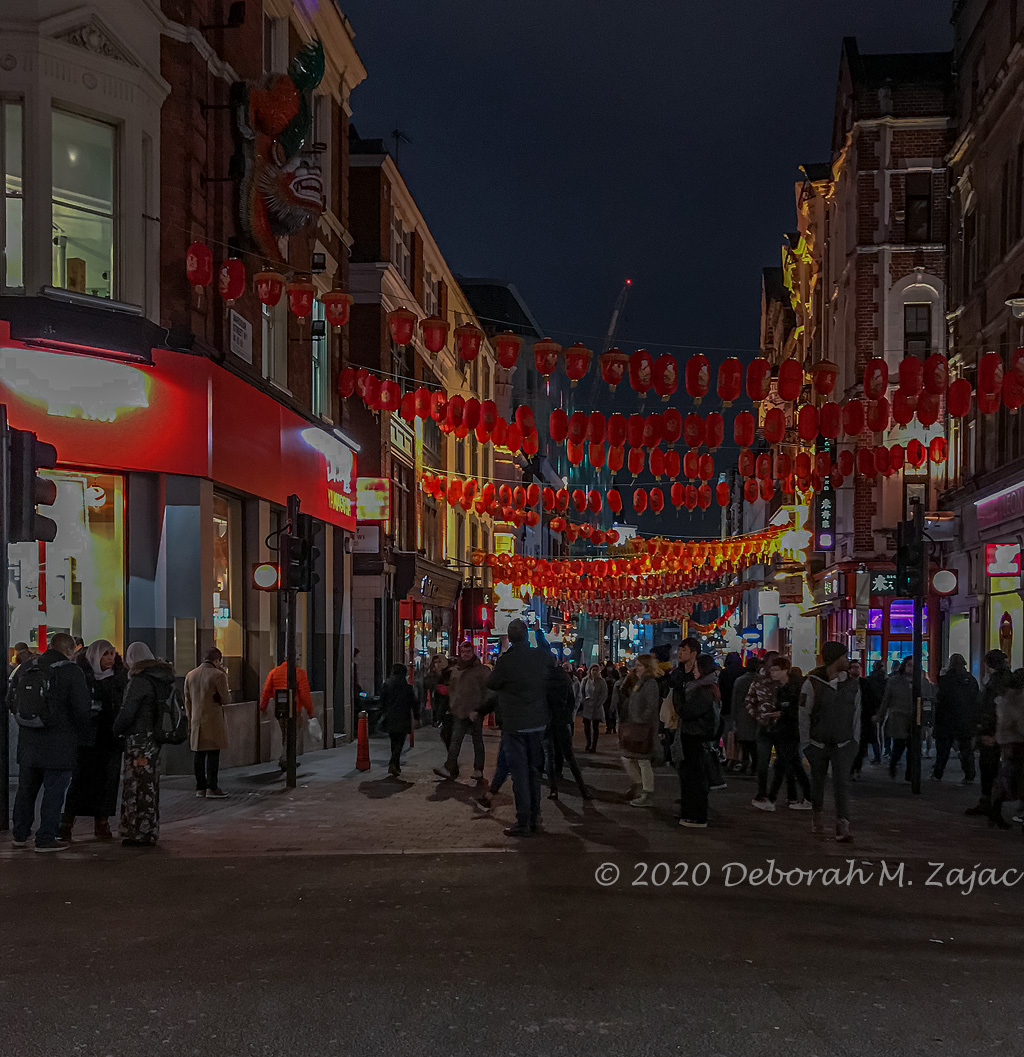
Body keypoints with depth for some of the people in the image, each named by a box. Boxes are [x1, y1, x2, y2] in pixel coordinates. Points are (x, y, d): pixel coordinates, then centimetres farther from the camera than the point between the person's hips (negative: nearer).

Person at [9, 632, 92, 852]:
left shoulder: (25, 669, 7)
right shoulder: (71, 672, -10)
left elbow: (10, 702, 12)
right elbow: (82, 708, -12)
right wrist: (84, 735, 3)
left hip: (28, 741, 6)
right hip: (59, 742, -6)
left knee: (26, 789, 17)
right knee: (54, 790, 2)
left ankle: (20, 835, 25)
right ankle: (46, 838, 3)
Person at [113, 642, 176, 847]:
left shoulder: (140, 681, -16)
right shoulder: (163, 679, 11)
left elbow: (128, 710, -15)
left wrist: (117, 729, 2)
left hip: (139, 738, -9)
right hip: (155, 737, 9)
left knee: (138, 786, -3)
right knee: (150, 786, 14)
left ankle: (140, 834, -1)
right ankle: (149, 832, 21)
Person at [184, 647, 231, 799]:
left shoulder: (190, 675, 9)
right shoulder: (218, 675, -11)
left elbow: (187, 701, 13)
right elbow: (225, 699, -8)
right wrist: (228, 693, 14)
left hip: (196, 722, 6)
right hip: (213, 721, -6)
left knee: (199, 755, 9)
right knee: (213, 754, -1)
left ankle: (200, 787, 13)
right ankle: (212, 788, -2)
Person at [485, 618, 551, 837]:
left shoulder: (506, 661, -18)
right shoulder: (541, 656, -2)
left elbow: (491, 684, -2)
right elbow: (552, 664, 21)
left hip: (514, 725, -5)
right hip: (538, 723, 5)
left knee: (519, 773, -1)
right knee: (534, 771, 15)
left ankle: (523, 823, -1)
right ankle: (534, 818, 20)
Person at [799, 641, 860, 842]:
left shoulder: (852, 685, 7)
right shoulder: (813, 683, -5)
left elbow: (856, 716, 13)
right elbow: (804, 715, -3)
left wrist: (854, 742, 9)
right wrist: (806, 744, -4)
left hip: (843, 745, 1)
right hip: (818, 743, -1)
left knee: (842, 783, -10)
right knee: (818, 782, 10)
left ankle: (842, 828, -15)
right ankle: (818, 821, 30)